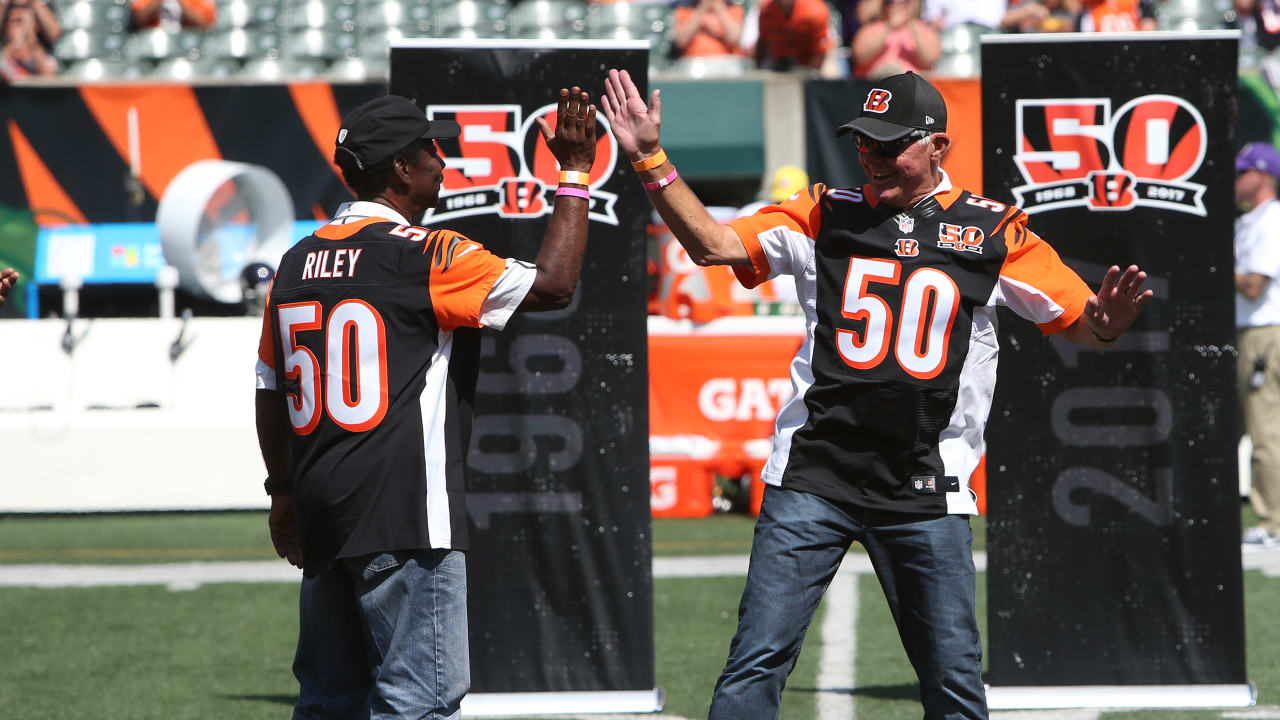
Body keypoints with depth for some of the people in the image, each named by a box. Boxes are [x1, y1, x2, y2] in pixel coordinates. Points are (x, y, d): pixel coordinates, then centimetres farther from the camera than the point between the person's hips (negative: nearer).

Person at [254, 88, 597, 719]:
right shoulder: (426, 256, -10)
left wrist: (285, 492, 28)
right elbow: (552, 286, -11)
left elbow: (270, 391, 18)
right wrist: (575, 173, -3)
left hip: (322, 520, 8)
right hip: (405, 519, -8)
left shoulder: (298, 263, 12)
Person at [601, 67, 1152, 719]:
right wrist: (651, 161, -9)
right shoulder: (825, 215, 8)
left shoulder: (993, 232, 5)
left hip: (928, 494, 0)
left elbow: (1081, 325, 3)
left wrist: (1105, 323, -21)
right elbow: (711, 245, 2)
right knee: (755, 663, -7)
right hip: (811, 480, 1)